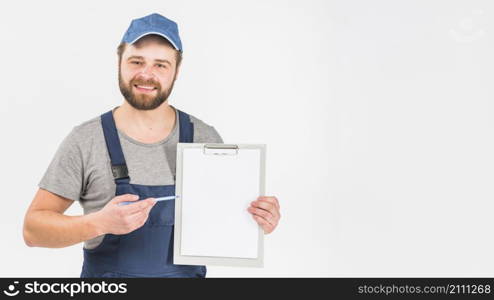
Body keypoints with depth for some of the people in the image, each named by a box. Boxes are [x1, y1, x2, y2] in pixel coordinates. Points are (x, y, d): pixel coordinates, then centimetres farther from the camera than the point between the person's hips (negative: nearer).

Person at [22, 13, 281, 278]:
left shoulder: (205, 138, -7)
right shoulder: (84, 141, -11)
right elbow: (33, 229, -10)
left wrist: (258, 219, -18)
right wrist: (100, 222, -27)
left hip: (188, 273, 2)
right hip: (107, 278, -1)